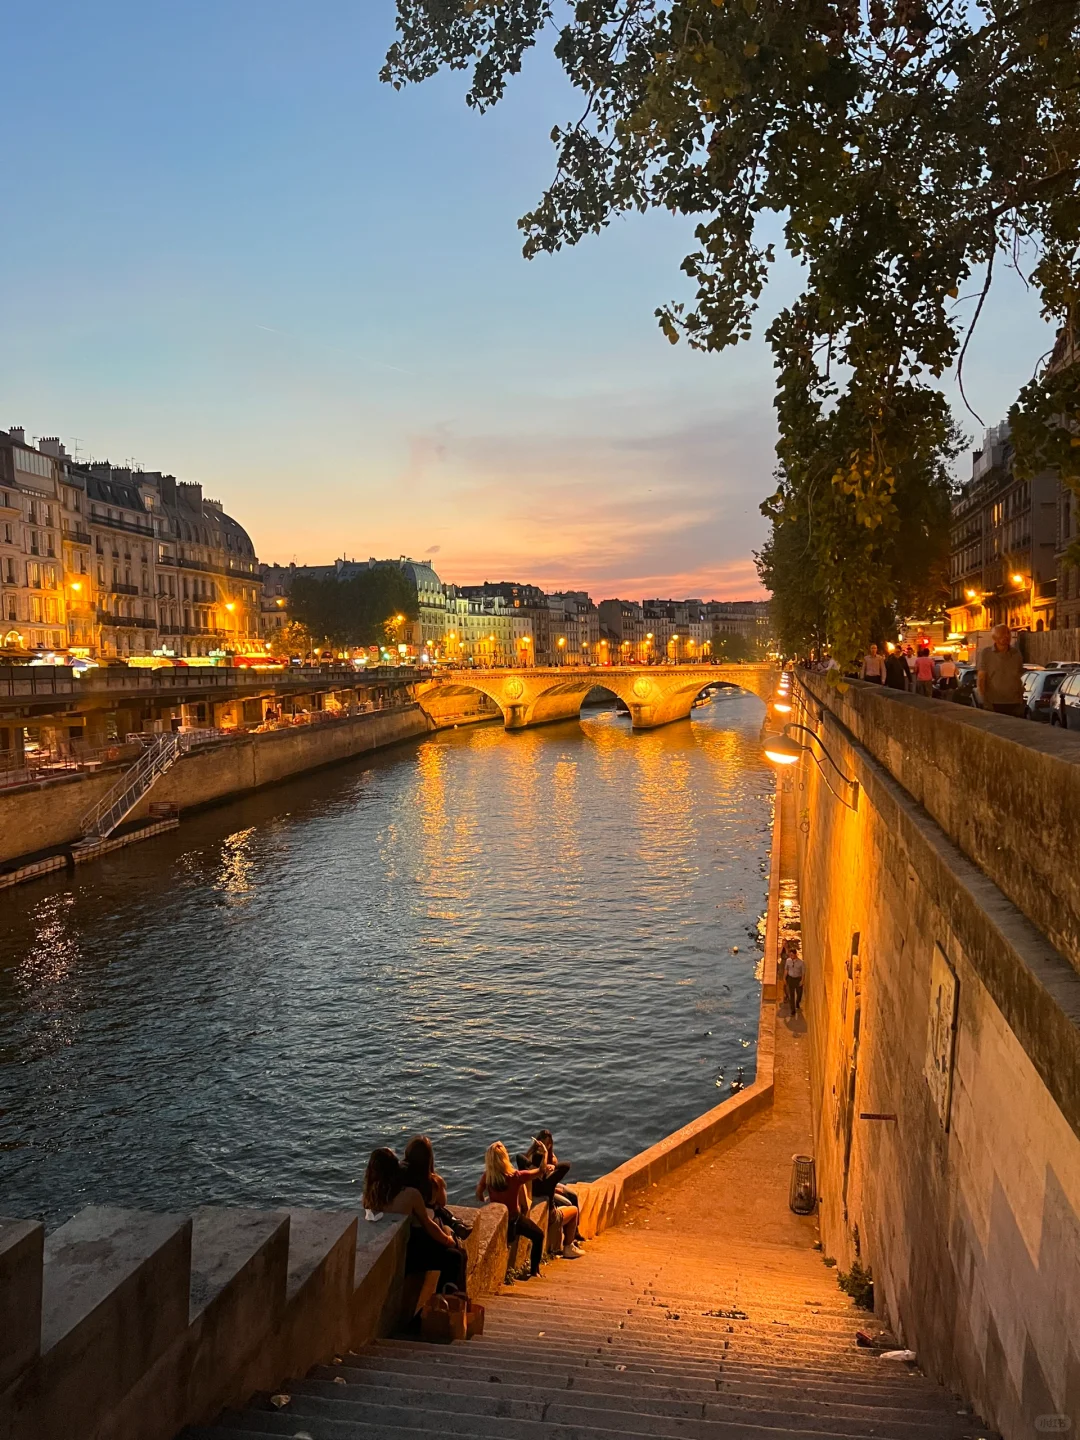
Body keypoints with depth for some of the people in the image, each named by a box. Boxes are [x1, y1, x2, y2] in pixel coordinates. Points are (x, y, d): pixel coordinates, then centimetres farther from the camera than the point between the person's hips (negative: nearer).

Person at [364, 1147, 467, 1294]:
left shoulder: (370, 1196, -7)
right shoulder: (410, 1194, -19)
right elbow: (428, 1225, -5)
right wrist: (448, 1240, 13)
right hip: (403, 1256, -6)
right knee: (455, 1257, 12)